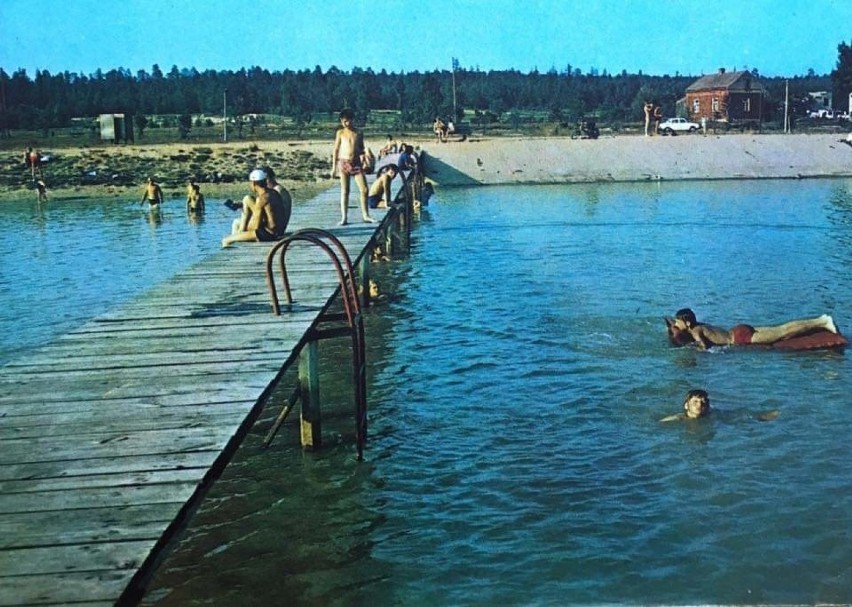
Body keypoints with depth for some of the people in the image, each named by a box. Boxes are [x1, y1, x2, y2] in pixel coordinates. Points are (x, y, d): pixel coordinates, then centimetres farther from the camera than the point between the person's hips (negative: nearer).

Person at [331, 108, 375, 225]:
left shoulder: (358, 133, 7)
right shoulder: (340, 132, 4)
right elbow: (336, 149, 7)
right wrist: (334, 166, 4)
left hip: (356, 163, 2)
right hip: (344, 163, -1)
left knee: (364, 189, -3)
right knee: (344, 191, 1)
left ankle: (365, 215, 9)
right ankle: (344, 217, 6)